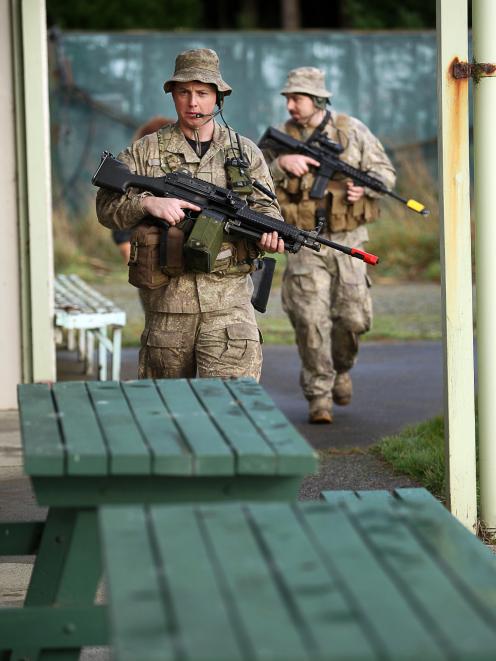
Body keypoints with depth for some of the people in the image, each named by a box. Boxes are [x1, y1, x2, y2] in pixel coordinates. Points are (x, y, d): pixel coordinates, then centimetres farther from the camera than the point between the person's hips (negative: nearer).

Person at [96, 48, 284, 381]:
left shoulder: (246, 152, 11)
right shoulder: (145, 152, 7)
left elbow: (266, 207, 8)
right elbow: (107, 205, 0)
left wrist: (269, 233, -16)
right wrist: (148, 203, -20)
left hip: (229, 298, -1)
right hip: (166, 297, 1)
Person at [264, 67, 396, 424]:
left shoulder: (352, 131, 2)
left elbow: (386, 171, 7)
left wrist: (365, 186, -14)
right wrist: (280, 164, -17)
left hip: (348, 239, 0)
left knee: (353, 317, 0)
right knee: (310, 320, -8)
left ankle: (342, 368, 30)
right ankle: (319, 395, 1)